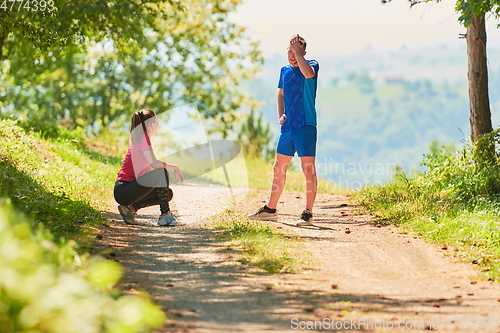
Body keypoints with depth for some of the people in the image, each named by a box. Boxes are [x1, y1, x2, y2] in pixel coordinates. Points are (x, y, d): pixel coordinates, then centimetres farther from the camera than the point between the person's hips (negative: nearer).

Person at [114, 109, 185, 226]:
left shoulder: (140, 138, 18)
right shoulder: (143, 138, -11)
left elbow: (147, 171, 17)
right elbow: (154, 164, -26)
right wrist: (175, 168, -12)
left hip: (128, 189, 10)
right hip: (123, 190, -10)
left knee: (168, 193, 11)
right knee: (161, 172, -22)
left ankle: (130, 208, 7)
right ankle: (165, 216, -18)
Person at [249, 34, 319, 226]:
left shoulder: (312, 65, -5)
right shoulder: (285, 70, 14)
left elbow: (308, 73, -30)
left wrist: (298, 51, -22)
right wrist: (280, 115, 10)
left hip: (306, 126, -7)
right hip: (287, 127, 7)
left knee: (308, 169, -7)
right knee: (278, 168, 12)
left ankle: (308, 213, -5)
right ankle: (270, 210, 22)